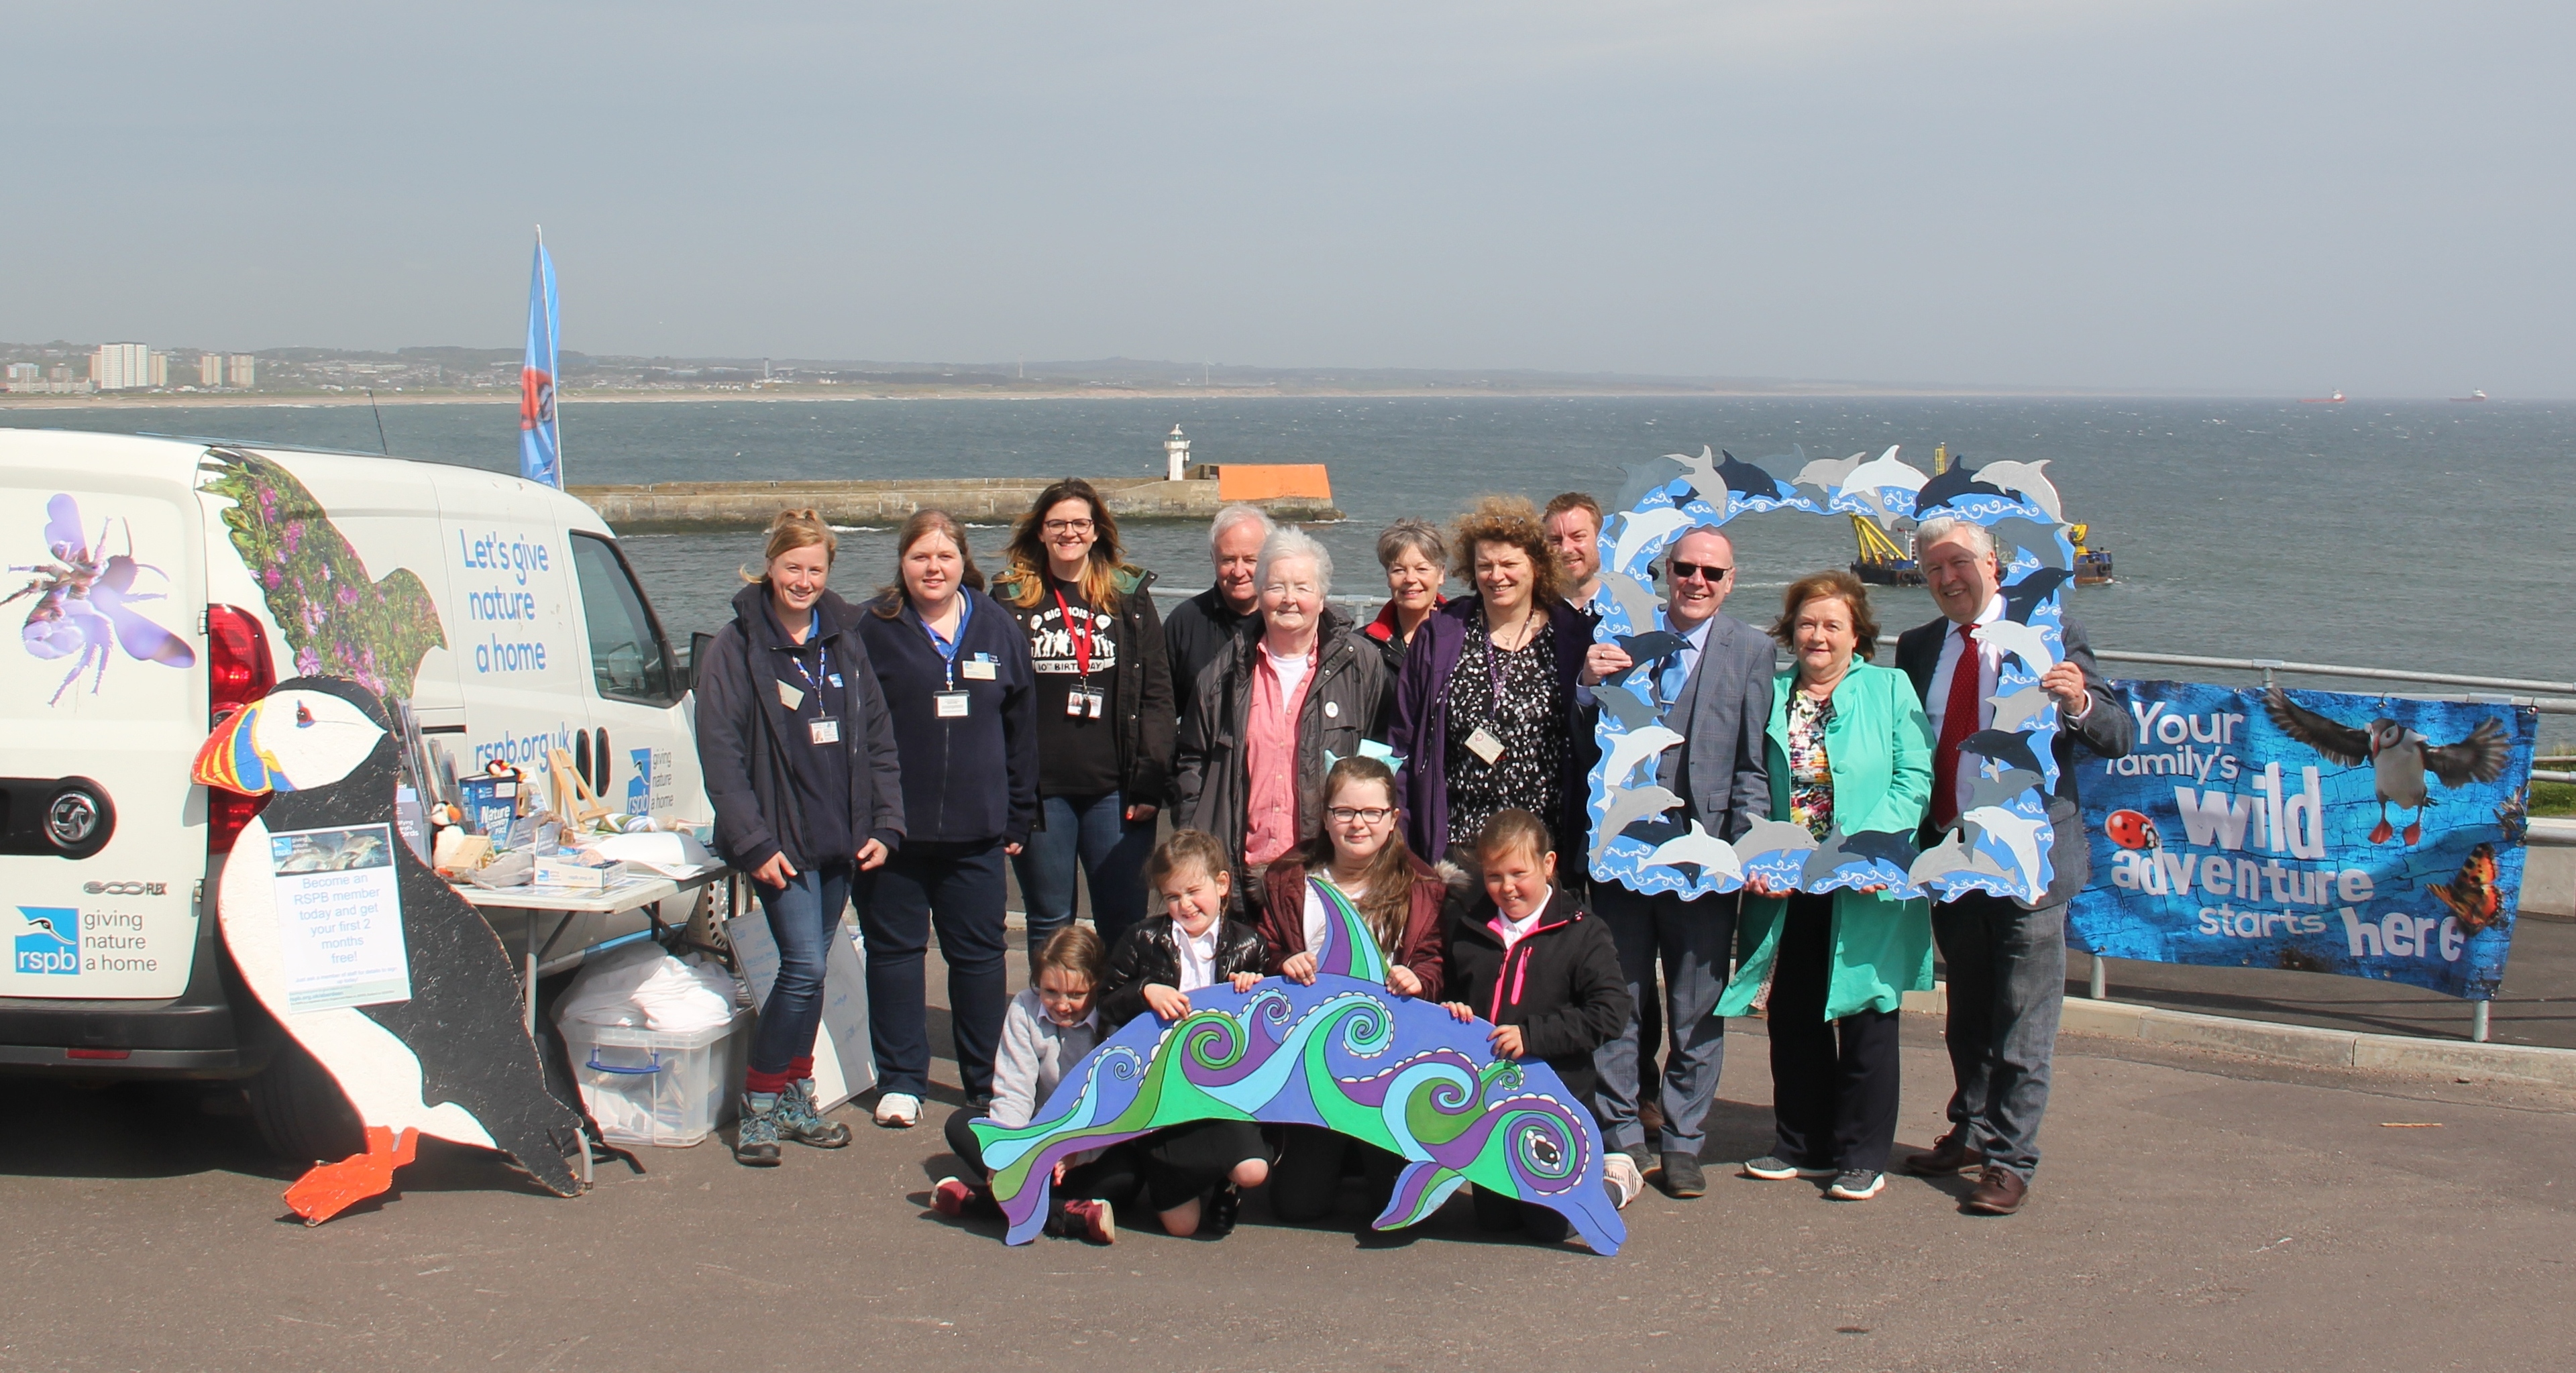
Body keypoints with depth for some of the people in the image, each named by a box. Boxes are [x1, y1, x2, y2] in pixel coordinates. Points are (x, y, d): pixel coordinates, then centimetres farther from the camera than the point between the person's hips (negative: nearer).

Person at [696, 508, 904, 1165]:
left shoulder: (846, 642, 11)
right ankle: (758, 1104, 0)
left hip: (841, 840, 5)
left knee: (809, 970, 11)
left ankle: (795, 1098, 22)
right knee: (804, 967, -12)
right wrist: (753, 842, -15)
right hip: (782, 842, -5)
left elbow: (878, 740, 12)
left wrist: (885, 825, 3)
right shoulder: (737, 647, -5)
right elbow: (720, 755, -9)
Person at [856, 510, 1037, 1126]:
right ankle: (901, 1081, 15)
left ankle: (990, 1078, 20)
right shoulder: (873, 630, -2)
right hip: (894, 827, -2)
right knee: (895, 949, 6)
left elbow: (1021, 728, 10)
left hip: (975, 829, 2)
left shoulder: (998, 629, 6)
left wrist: (1018, 816, 7)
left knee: (979, 953, 9)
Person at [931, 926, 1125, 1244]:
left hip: (1098, 1145, -4)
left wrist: (1080, 1152, -38)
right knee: (960, 1125, -19)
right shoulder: (1025, 1009, -5)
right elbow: (1013, 1094, -9)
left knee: (1128, 1169, -37)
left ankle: (978, 1200, -38)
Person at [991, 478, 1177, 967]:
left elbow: (1157, 694, 4)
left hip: (1114, 788, 0)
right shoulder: (1011, 600, 6)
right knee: (1050, 924, 7)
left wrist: (1150, 781, -4)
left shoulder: (1130, 597, 8)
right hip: (1040, 790, 0)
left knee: (1125, 919, 1)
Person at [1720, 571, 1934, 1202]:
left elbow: (1914, 778, -5)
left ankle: (1862, 1157, 12)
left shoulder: (1889, 689, 2)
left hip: (1865, 889, -3)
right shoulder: (1770, 695, 9)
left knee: (1865, 1019, 3)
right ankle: (1801, 1146, 23)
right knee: (1793, 1018, 9)